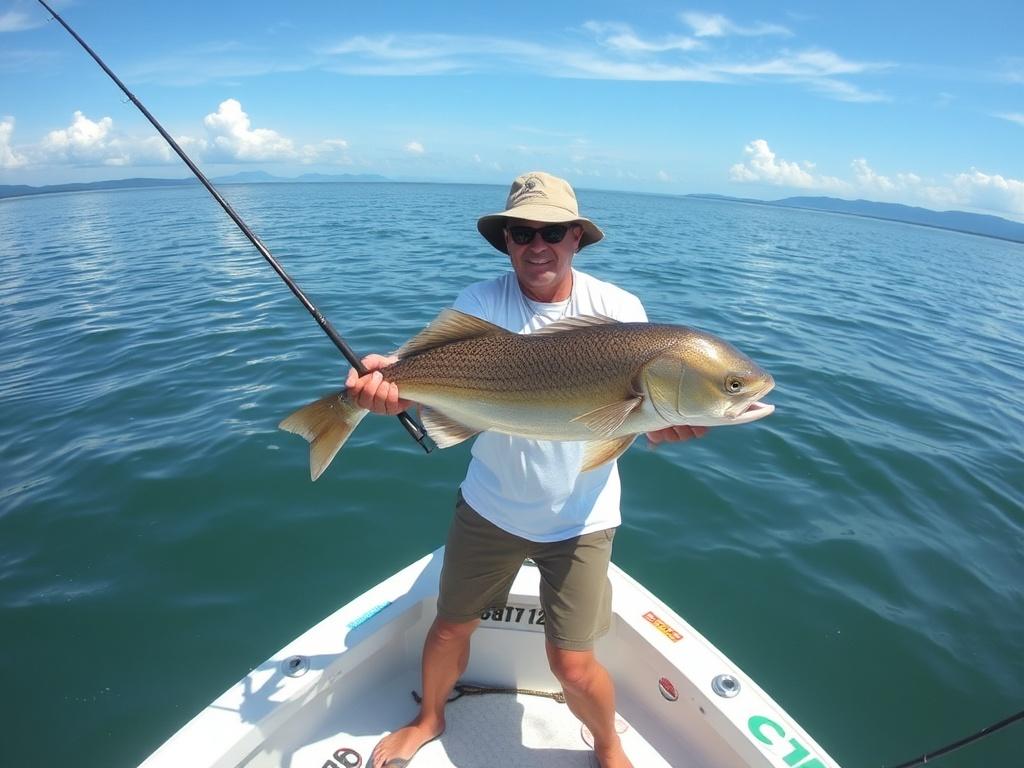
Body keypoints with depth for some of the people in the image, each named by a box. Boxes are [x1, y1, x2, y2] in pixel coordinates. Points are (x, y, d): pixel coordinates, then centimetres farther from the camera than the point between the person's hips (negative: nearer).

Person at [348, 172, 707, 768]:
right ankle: (429, 719, 50)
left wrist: (670, 419, -36)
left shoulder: (618, 310, -11)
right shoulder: (481, 303, -9)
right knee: (450, 628, 16)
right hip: (490, 505, 2)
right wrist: (399, 387, -44)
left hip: (580, 516, -1)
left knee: (573, 664, 3)